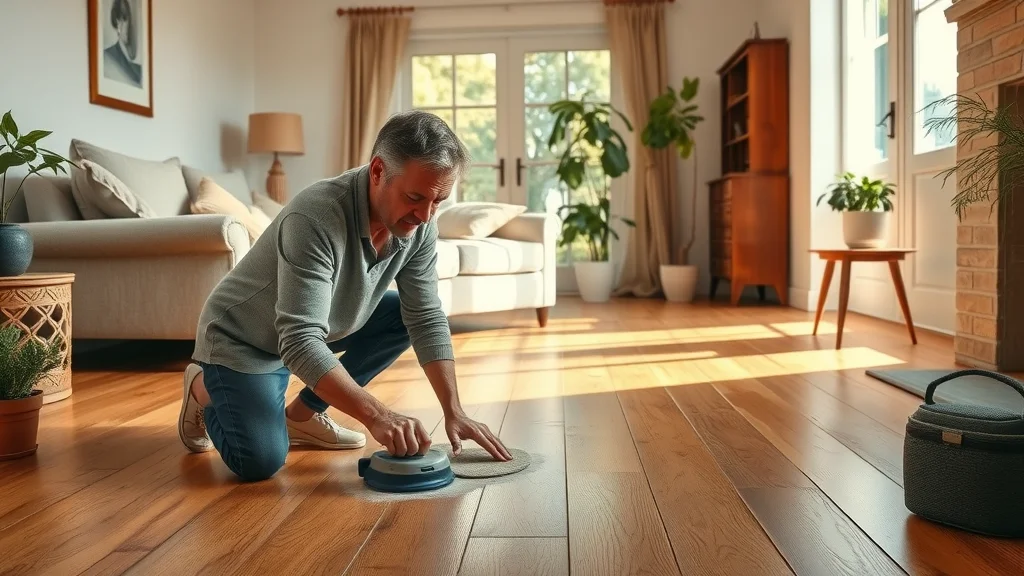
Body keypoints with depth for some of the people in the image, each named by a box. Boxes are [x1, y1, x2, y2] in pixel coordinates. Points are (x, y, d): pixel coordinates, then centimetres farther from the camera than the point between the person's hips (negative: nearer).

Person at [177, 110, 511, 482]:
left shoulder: (418, 224, -15)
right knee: (261, 461, -22)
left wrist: (453, 412, -19)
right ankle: (203, 389, 12)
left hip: (311, 328, 7)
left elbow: (427, 320, -11)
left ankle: (302, 414, 7)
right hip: (241, 338, -7)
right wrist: (376, 415, -47)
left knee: (406, 316, -4)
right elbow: (300, 343, -40)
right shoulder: (316, 218, -37)